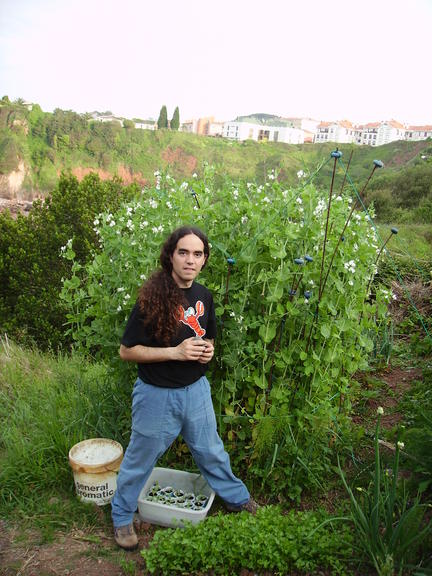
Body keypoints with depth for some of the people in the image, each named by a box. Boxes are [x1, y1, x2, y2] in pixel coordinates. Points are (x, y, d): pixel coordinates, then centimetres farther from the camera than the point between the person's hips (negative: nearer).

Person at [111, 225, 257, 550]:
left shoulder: (203, 296, -2)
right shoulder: (153, 298, -21)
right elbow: (126, 351, -18)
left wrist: (208, 350, -8)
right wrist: (175, 352, -26)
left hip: (196, 389, 5)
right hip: (157, 393, -4)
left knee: (211, 450, 22)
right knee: (141, 459, 15)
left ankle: (236, 497, 46)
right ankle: (122, 515, 39)